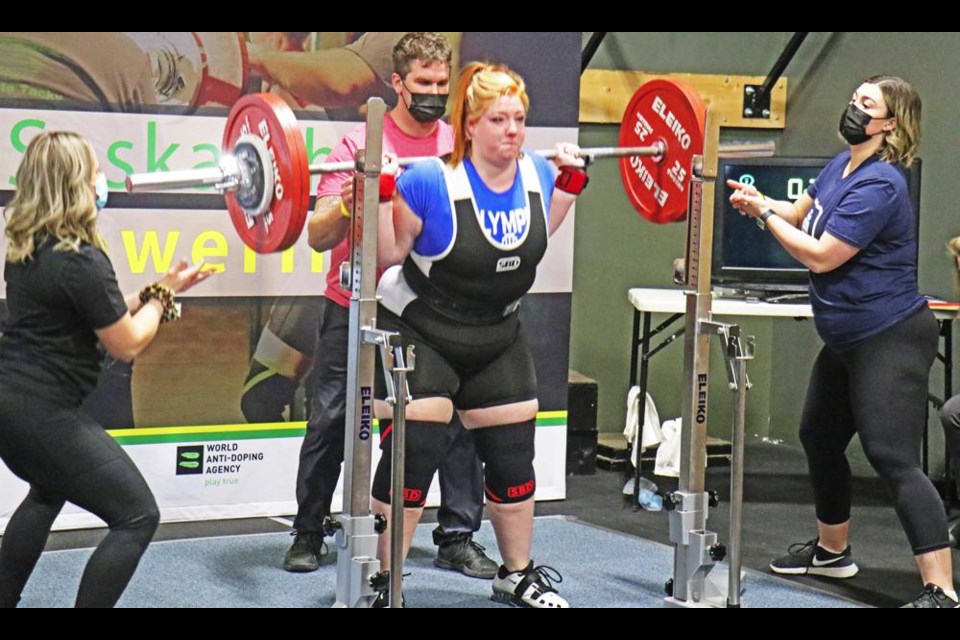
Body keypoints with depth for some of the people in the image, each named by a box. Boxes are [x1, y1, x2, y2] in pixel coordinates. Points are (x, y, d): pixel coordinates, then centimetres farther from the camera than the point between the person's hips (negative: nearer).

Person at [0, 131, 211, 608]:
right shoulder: (80, 260, -19)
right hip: (41, 412, -10)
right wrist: (163, 295, 6)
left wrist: (152, 294, 14)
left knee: (49, 491, 36)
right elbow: (128, 343, -9)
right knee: (137, 517, -4)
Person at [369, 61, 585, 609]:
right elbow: (389, 254, -16)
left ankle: (518, 575, 29)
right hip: (418, 336, -6)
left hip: (497, 341, 6)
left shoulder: (537, 177, -7)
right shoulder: (430, 183, -24)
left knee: (513, 455, 11)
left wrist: (571, 183, 6)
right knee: (412, 455, -9)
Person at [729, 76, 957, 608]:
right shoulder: (841, 166, 7)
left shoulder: (878, 185, -21)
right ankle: (831, 551, 41)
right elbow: (801, 212, 17)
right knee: (820, 438, 21)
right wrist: (758, 201, -4)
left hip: (890, 340, -10)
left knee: (893, 458, -16)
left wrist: (765, 213, -12)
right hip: (848, 340, 10)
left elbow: (821, 256, -22)